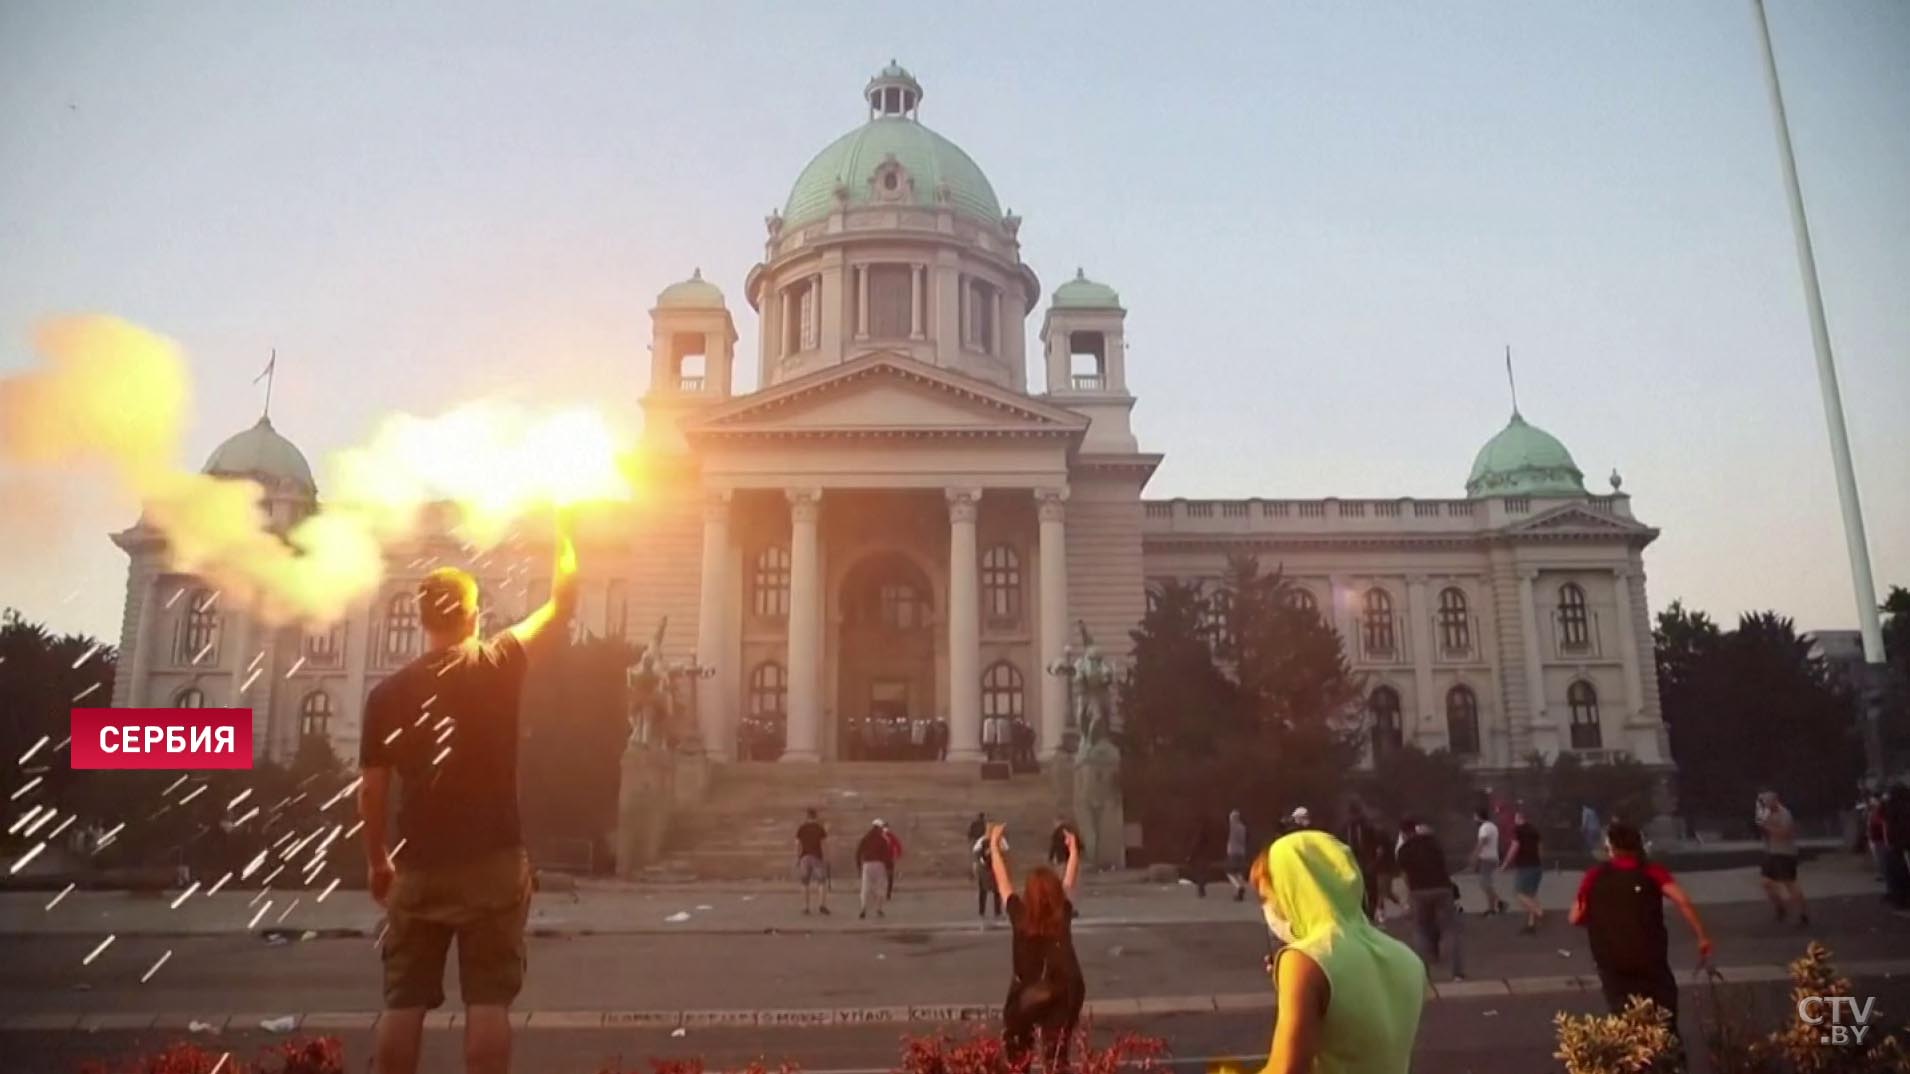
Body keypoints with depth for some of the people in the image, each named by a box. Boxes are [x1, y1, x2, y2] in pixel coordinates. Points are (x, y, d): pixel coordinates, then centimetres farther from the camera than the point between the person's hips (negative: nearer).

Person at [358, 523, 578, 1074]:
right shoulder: (499, 665, -6)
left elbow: (372, 789, 2)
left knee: (403, 1001, 10)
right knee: (488, 1000, 2)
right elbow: (562, 605, 5)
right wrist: (563, 537, 15)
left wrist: (376, 861, 16)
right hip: (493, 863, -2)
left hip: (419, 868, 2)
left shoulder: (388, 693, 0)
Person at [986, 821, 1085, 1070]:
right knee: (1055, 1060, 5)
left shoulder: (1020, 917, -10)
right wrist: (1073, 850, 23)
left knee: (1016, 1059, 21)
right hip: (1061, 996, 1)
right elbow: (1069, 884, 10)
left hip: (1025, 998, -1)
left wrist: (994, 845, 11)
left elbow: (1002, 882, 0)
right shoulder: (1064, 916, -6)